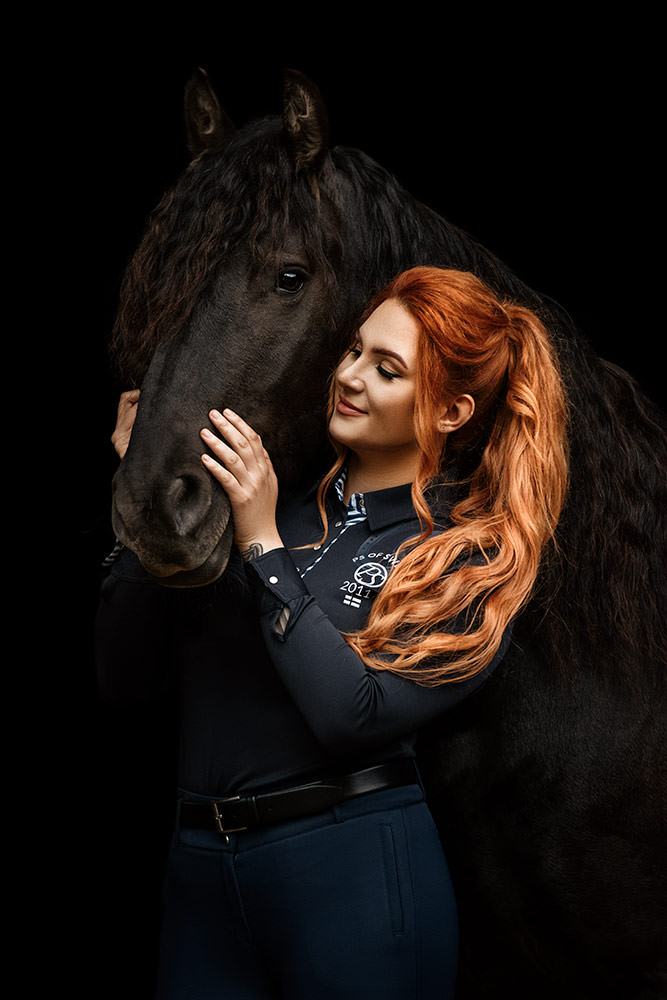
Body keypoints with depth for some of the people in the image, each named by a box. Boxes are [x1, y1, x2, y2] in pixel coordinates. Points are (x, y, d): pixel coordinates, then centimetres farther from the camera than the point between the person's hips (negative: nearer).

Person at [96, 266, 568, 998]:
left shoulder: (472, 558, -3)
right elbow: (123, 676, 4)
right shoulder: (272, 493, 5)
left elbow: (354, 717, -16)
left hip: (354, 873, -3)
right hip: (200, 867, 4)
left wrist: (263, 545, -14)